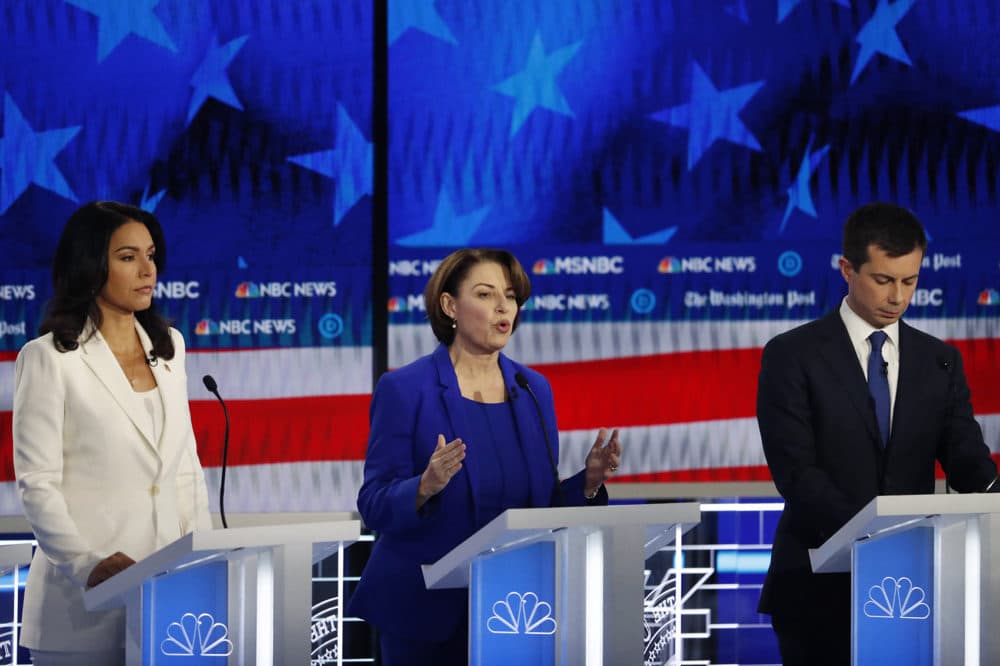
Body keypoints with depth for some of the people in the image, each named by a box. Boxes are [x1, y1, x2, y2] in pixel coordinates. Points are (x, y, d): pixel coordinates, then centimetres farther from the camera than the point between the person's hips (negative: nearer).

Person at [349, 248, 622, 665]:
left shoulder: (533, 390, 8)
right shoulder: (404, 389, -7)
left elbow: (544, 505, 11)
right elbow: (375, 505, -10)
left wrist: (588, 482, -8)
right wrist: (425, 487, -29)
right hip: (424, 610, -4)